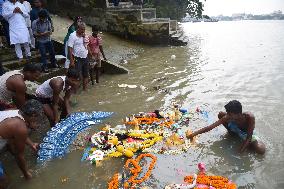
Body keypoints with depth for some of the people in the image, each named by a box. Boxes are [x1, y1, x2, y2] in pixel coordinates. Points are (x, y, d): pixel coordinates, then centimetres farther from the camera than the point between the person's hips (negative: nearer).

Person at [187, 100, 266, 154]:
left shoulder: (249, 117, -41)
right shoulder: (227, 117, -32)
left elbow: (249, 137, -33)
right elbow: (210, 127, -30)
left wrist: (239, 152, -37)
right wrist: (194, 134, -34)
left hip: (247, 134, -2)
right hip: (237, 130, 2)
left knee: (261, 150, -32)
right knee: (221, 114, -21)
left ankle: (246, 144, 0)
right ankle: (233, 133, 2)